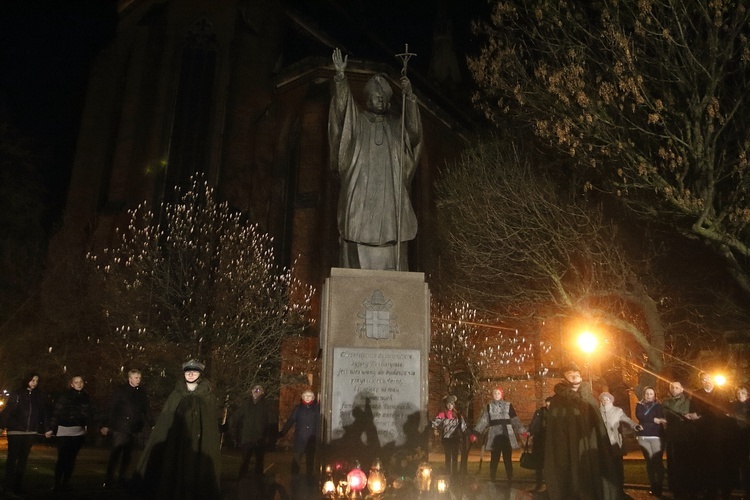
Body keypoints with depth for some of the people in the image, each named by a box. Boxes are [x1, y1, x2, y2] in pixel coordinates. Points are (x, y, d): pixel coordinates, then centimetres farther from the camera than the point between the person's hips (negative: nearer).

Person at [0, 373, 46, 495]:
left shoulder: (38, 396, 8)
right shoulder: (16, 394, -2)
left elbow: (42, 413, 6)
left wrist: (45, 427, 2)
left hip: (30, 432, 3)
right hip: (15, 431, -3)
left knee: (23, 458, 10)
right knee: (12, 457, 3)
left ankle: (18, 484, 19)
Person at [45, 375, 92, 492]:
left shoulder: (86, 397, 9)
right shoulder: (65, 396, -4)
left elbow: (88, 414, 11)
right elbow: (56, 413, -8)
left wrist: (87, 427, 7)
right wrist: (51, 428, -13)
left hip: (79, 432, 4)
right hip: (64, 430, -4)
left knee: (72, 458, 8)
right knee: (62, 458, -4)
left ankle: (66, 483, 16)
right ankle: (57, 484, 4)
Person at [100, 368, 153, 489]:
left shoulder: (142, 392, 7)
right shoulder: (120, 390, -5)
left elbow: (147, 410, 10)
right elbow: (112, 408, -7)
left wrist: (152, 425, 6)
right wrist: (106, 425, -10)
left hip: (134, 429, 4)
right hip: (120, 428, -4)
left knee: (127, 455, 10)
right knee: (115, 454, -5)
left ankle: (121, 478, 20)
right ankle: (109, 480, 3)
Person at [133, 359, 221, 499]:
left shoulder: (209, 398, 3)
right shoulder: (175, 396, 8)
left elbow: (213, 429, 1)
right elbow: (163, 423, 5)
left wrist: (212, 454, -6)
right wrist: (156, 448, -1)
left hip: (199, 449, -1)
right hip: (175, 446, 1)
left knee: (194, 480, -1)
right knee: (172, 480, 3)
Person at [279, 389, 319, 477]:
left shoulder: (316, 408, 3)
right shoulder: (298, 407, 3)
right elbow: (290, 421, -1)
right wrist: (282, 432, -11)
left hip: (311, 440, 1)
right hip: (299, 439, 0)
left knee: (310, 460, 10)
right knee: (296, 459, -3)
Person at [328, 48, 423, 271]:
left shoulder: (396, 125, 17)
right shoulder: (356, 121, 11)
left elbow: (414, 133, -1)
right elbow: (341, 111, -8)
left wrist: (409, 97, -9)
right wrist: (340, 76, -20)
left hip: (389, 199, 2)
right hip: (360, 199, -2)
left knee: (390, 257, -2)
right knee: (358, 252, -7)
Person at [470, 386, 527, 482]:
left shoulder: (508, 406, 6)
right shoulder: (488, 407, 6)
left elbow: (515, 420, 5)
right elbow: (482, 421, -1)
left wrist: (523, 431, -5)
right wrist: (475, 433, -11)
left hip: (507, 436, 0)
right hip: (494, 436, 0)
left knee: (507, 459, 3)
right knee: (494, 459, 4)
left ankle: (510, 479, 10)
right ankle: (492, 479, 12)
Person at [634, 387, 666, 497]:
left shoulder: (658, 406, 7)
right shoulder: (639, 405, 11)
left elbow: (660, 419, -9)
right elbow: (639, 417, -7)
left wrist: (645, 422, -18)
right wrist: (654, 420, -15)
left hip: (656, 436, -2)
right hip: (643, 437, 2)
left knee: (657, 461, -8)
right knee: (649, 462, 4)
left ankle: (659, 487, 0)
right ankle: (653, 487, 10)